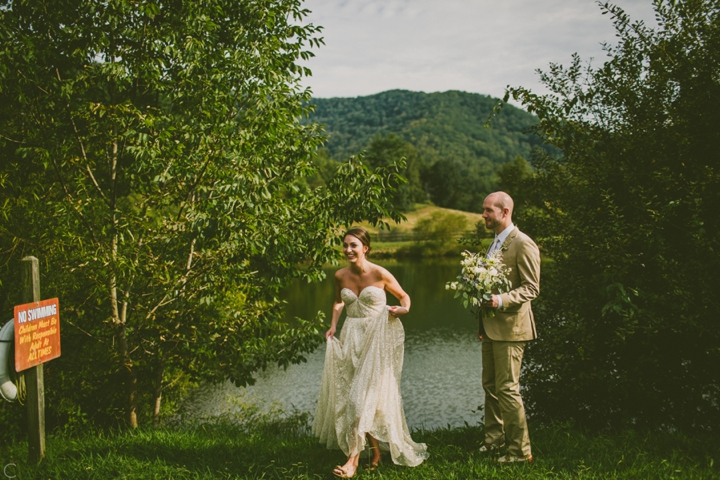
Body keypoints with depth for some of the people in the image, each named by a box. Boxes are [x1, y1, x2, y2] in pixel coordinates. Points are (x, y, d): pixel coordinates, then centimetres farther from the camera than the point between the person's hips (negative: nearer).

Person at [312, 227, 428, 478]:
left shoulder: (380, 274, -11)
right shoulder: (340, 276, 1)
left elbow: (403, 296, 3)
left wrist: (404, 310, -17)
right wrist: (333, 325, 8)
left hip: (377, 339, -5)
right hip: (351, 338, 5)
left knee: (363, 396, -10)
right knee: (353, 395, 8)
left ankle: (353, 459, -8)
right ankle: (376, 450, 25)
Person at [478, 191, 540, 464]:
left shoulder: (523, 244, -13)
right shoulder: (495, 243, 15)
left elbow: (531, 288, -17)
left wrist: (501, 300, -30)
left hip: (510, 328, -9)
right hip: (491, 328, 9)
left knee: (507, 388, -6)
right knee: (490, 385, 14)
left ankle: (520, 450, 4)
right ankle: (495, 438, 28)